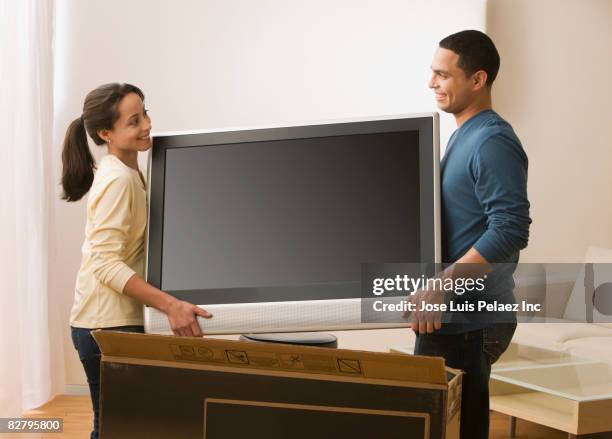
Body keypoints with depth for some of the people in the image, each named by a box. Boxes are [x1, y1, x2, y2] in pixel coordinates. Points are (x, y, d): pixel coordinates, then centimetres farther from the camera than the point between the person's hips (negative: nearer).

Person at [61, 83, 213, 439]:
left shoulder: (127, 174, 13)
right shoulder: (118, 179, -17)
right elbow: (106, 264, -25)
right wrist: (170, 305, -32)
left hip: (120, 320, 9)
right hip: (108, 326, -9)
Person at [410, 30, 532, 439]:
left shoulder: (493, 142, -16)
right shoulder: (464, 134, 14)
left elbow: (510, 231, -24)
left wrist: (440, 286, -25)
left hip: (469, 317, -9)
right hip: (456, 310, 9)